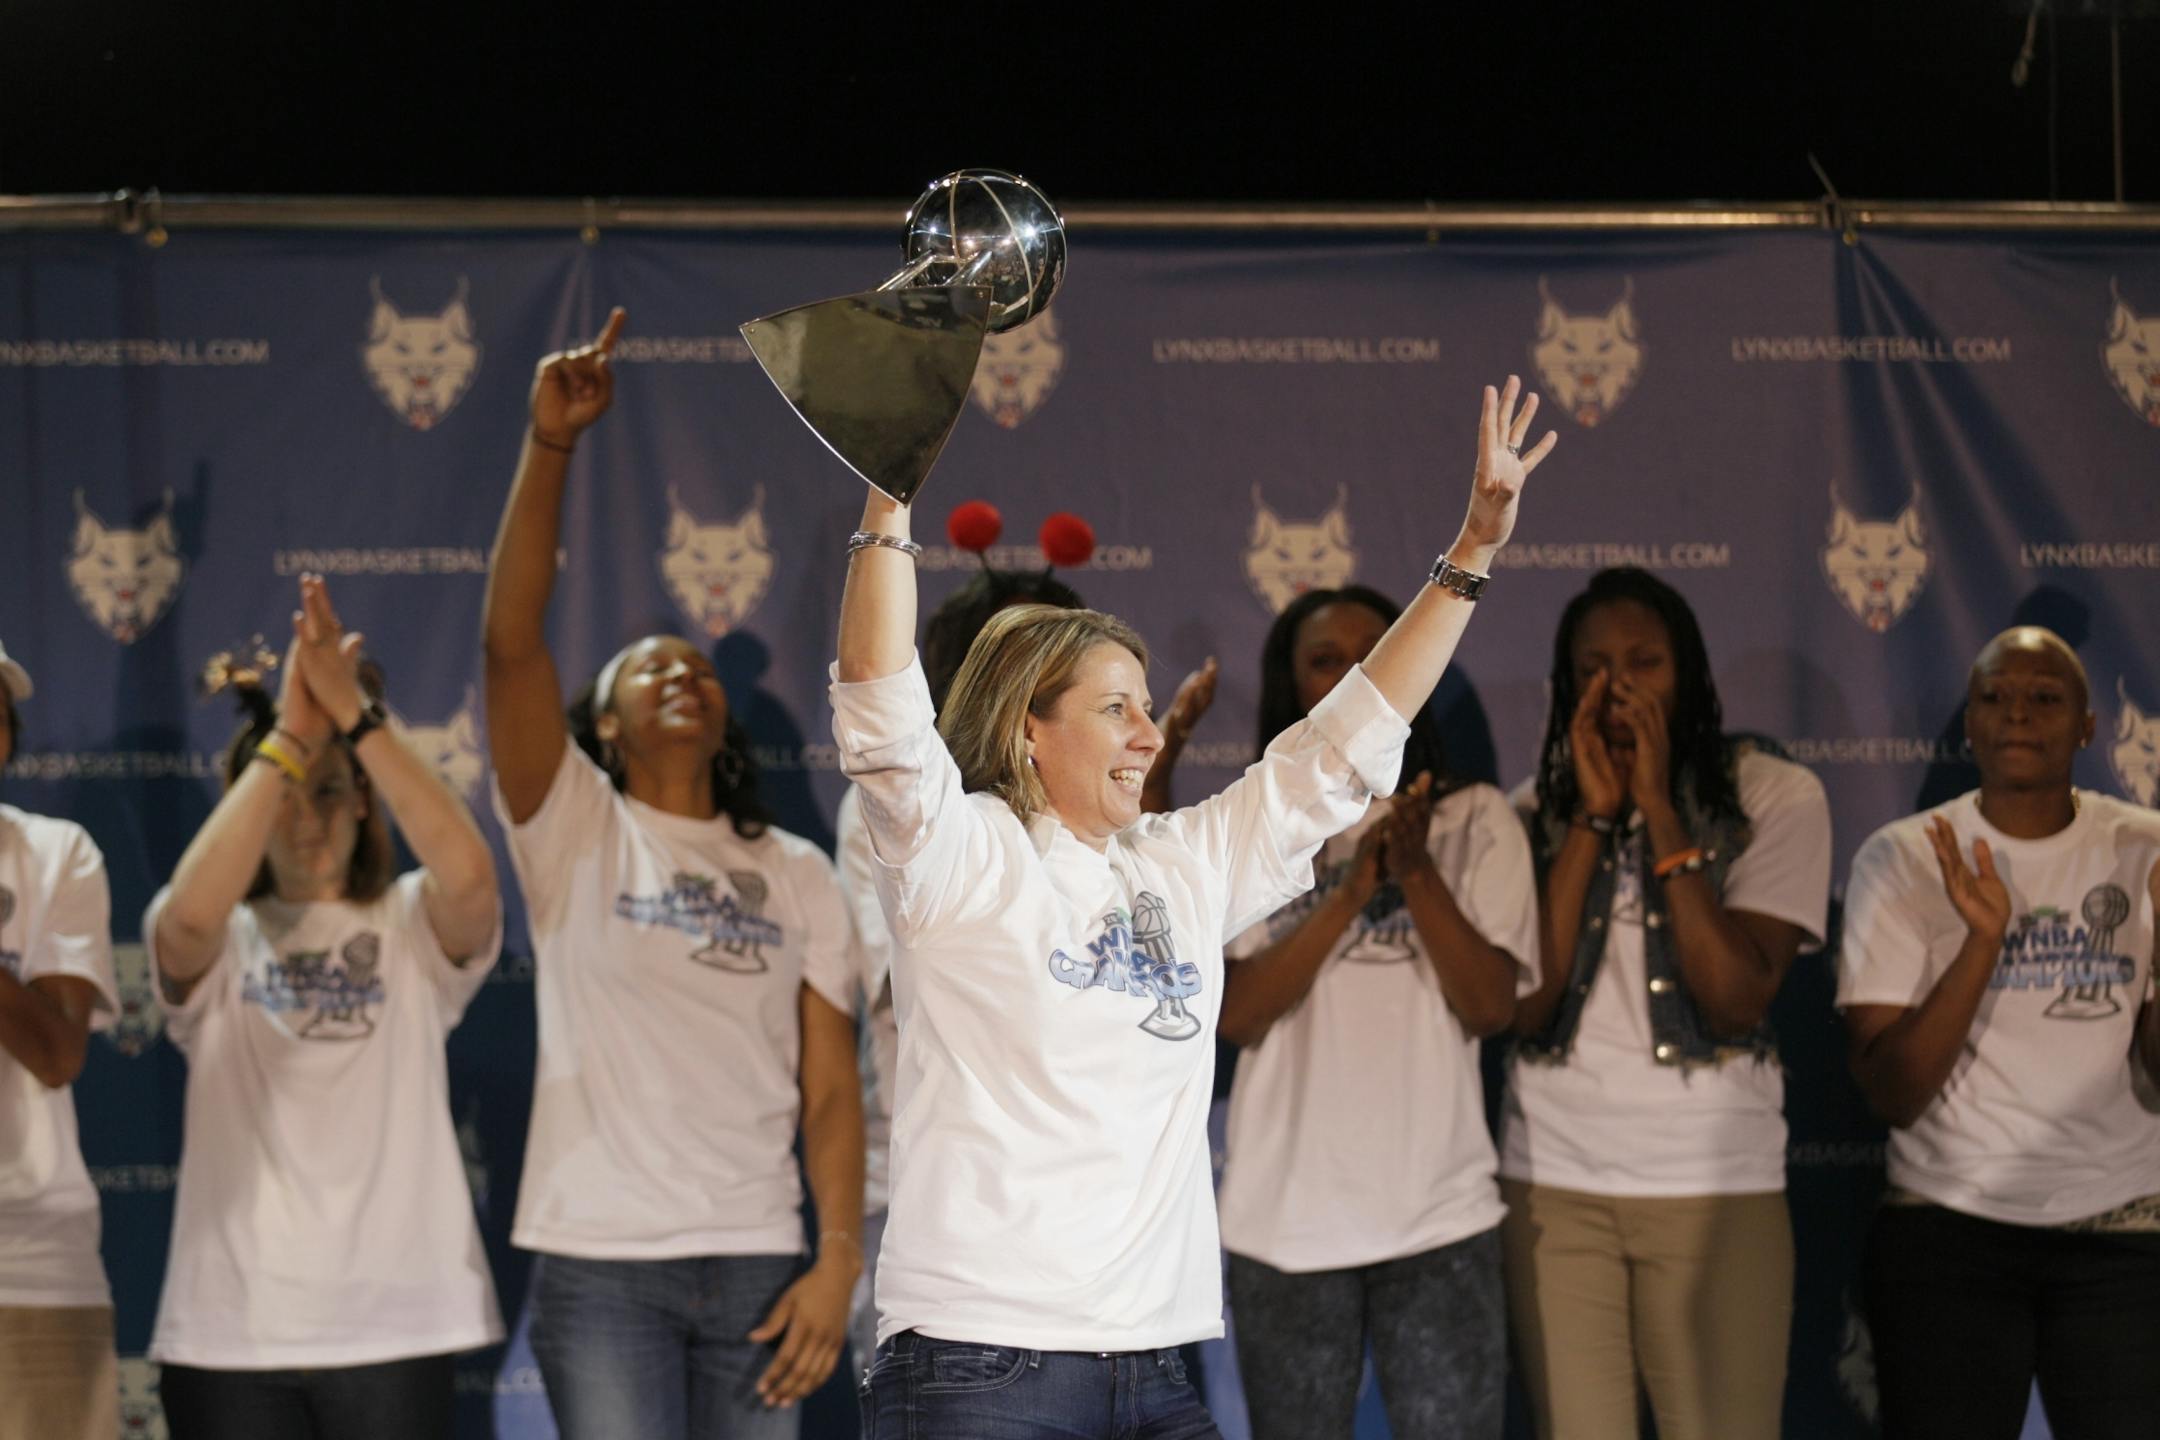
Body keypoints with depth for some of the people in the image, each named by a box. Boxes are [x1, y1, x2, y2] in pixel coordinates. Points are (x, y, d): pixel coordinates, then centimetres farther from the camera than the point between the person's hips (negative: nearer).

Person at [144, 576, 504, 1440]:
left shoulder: (411, 926, 6)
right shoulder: (218, 940, 5)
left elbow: (470, 875, -17)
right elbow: (189, 914, -19)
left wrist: (355, 717, -20)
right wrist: (288, 737, -20)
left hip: (393, 1326, 0)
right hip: (231, 1329, 0)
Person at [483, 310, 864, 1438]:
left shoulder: (798, 875, 13)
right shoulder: (576, 830, 5)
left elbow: (830, 1088, 7)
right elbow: (511, 638, -10)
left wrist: (840, 1258, -6)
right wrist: (549, 446, -19)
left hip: (756, 1262, 3)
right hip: (601, 1261, -3)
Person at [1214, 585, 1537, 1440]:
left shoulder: (1475, 820, 4)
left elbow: (1490, 1007, -4)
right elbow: (1236, 1012, -6)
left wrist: (1416, 871, -15)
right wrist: (1350, 892, -16)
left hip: (1439, 1214, -1)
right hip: (1284, 1218, 1)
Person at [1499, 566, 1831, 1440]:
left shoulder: (1776, 796, -1)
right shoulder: (1539, 811, 7)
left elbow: (1737, 999, -13)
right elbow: (1522, 1004, -6)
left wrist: (1659, 808, -13)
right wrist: (1594, 812, -8)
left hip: (1717, 1182, -2)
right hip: (1553, 1183, 2)